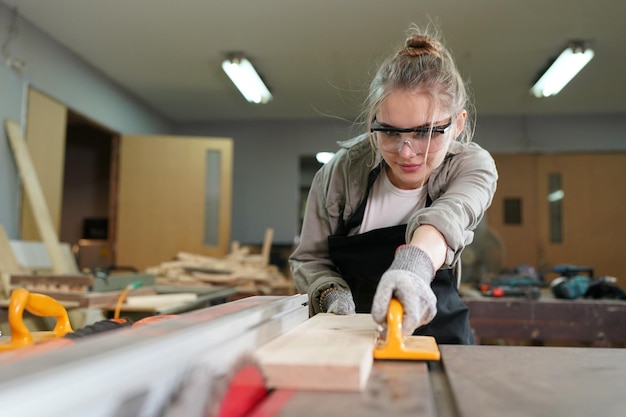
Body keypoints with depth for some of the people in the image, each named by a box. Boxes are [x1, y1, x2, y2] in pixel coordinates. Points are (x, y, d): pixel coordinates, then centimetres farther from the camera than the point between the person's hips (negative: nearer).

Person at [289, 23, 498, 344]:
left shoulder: (472, 165, -13)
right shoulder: (342, 171, -13)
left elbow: (447, 216, -35)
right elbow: (309, 258, -3)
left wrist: (413, 265, -55)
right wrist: (333, 294, -24)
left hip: (437, 332, 0)